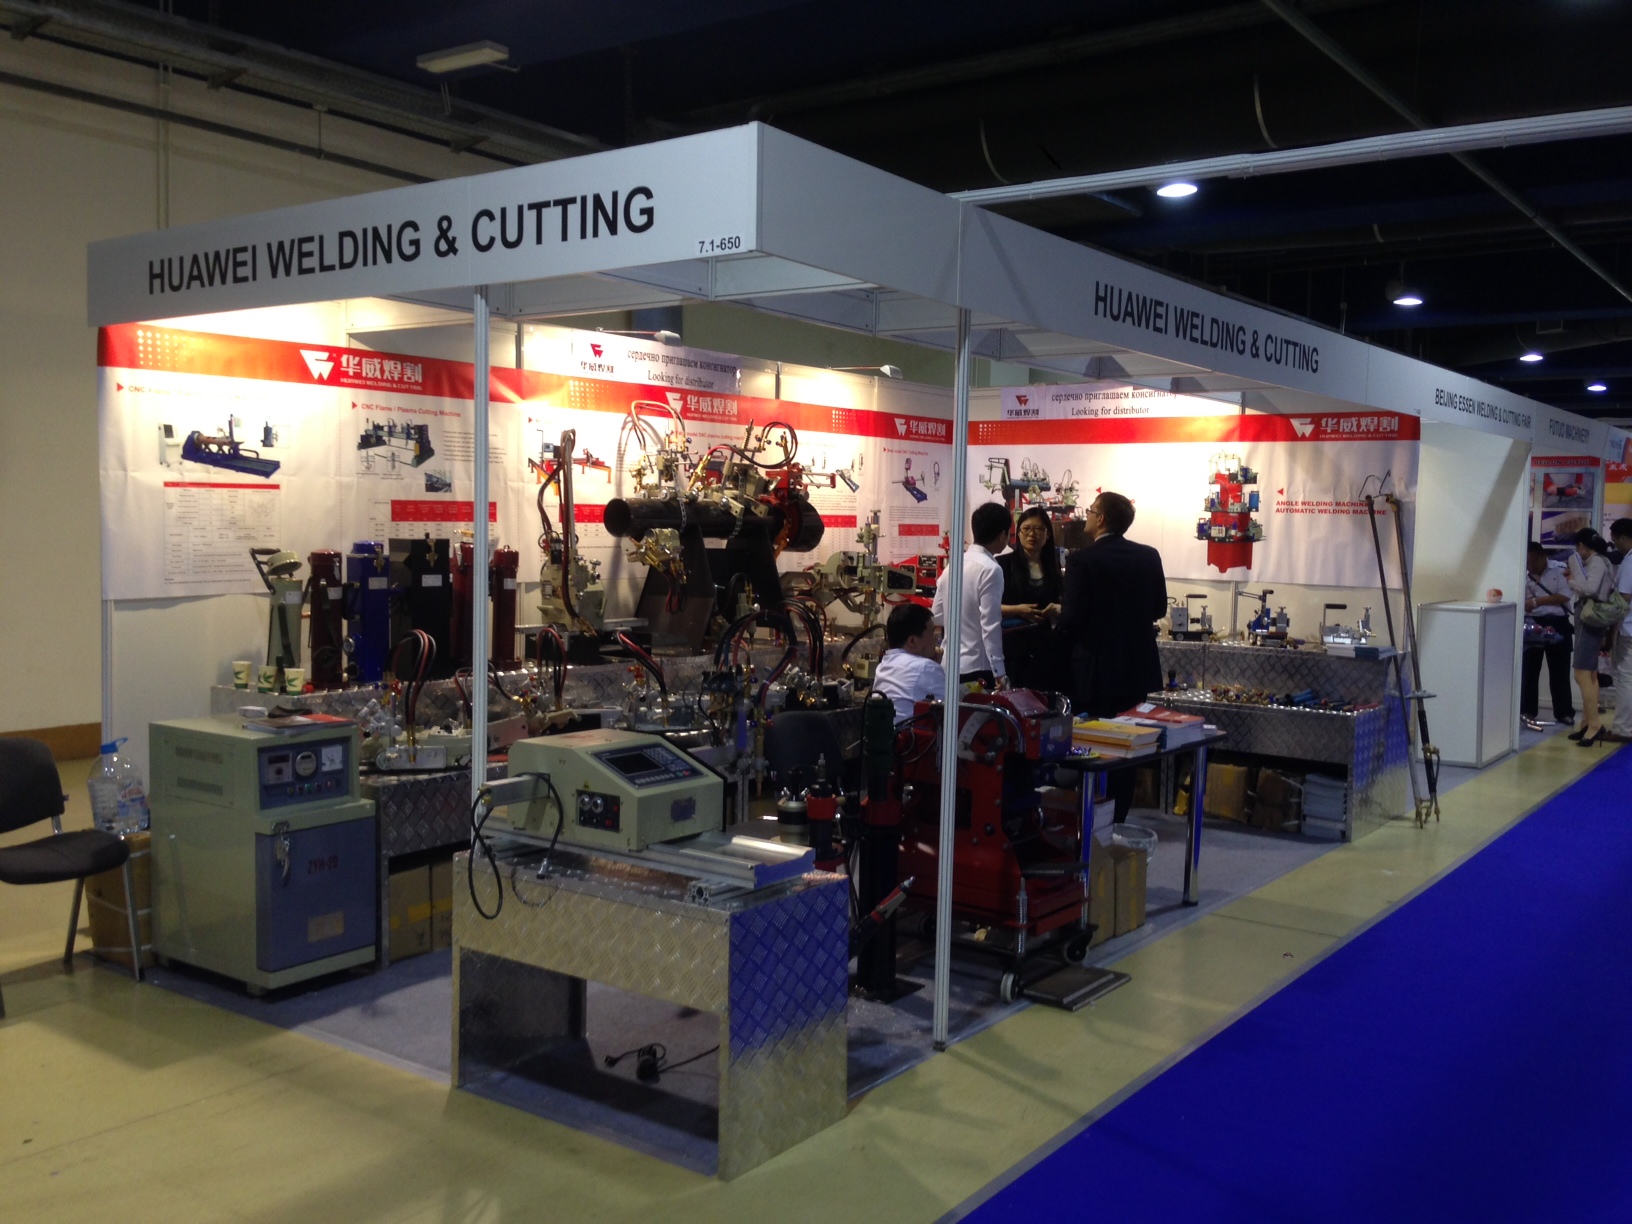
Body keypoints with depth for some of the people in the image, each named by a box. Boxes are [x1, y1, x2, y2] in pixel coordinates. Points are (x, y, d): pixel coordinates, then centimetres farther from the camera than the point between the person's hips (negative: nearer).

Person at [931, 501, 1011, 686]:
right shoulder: (990, 569, -14)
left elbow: (937, 616, 15)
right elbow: (990, 626, -18)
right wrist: (999, 672, -15)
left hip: (951, 665, 8)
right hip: (978, 668, -8)